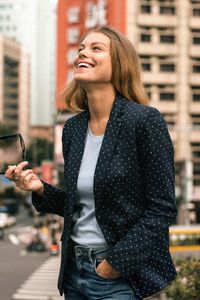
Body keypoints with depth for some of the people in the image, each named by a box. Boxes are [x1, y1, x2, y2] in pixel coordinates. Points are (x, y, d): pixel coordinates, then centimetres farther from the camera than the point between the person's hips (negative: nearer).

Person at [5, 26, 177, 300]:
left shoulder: (145, 120, -12)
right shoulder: (73, 128, 7)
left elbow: (162, 209, -13)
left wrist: (117, 263, -16)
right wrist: (41, 190, -3)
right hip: (74, 270, 6)